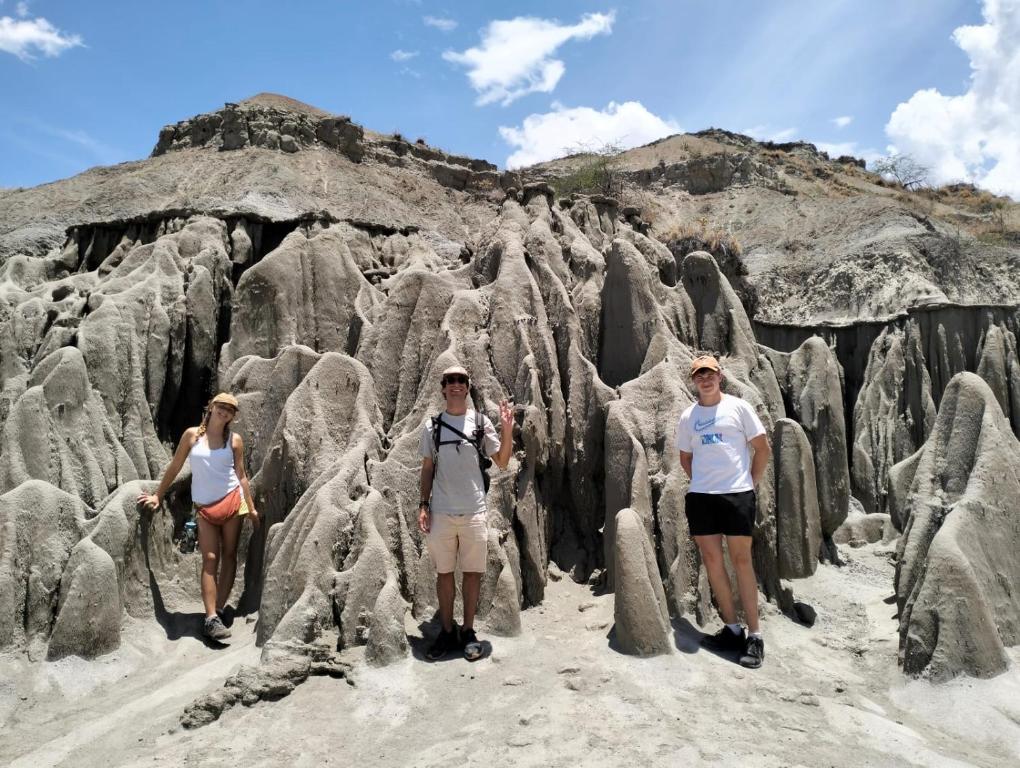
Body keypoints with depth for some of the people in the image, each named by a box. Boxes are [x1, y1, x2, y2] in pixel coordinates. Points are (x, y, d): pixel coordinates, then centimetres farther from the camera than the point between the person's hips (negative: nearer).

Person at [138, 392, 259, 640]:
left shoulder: (234, 440, 3)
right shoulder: (192, 435, 1)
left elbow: (241, 475, 7)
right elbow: (175, 467, 7)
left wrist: (251, 508, 5)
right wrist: (158, 496, 8)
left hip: (232, 501, 1)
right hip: (204, 508, -1)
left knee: (229, 556, 1)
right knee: (210, 560, -7)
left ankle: (217, 612, 8)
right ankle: (211, 618, -10)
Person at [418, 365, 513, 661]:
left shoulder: (481, 422, 3)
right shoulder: (432, 426, 5)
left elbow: (502, 462, 4)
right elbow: (427, 468, 10)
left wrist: (507, 430, -9)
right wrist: (423, 506, 3)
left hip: (474, 512, 0)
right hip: (441, 512, 1)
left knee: (473, 572, 6)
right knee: (444, 573, 9)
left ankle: (468, 633, 20)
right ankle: (447, 633, 23)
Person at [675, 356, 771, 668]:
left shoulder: (738, 407, 1)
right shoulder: (687, 417, 10)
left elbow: (763, 448, 3)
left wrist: (751, 483, 2)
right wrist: (701, 481, 9)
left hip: (737, 494, -4)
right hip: (700, 497, 4)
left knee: (741, 560, -1)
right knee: (711, 561, 6)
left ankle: (754, 636, 8)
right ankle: (732, 629, 19)